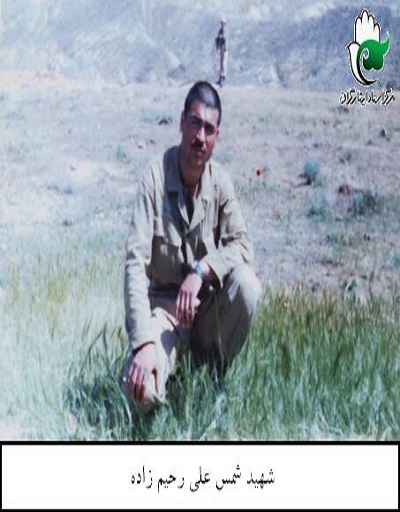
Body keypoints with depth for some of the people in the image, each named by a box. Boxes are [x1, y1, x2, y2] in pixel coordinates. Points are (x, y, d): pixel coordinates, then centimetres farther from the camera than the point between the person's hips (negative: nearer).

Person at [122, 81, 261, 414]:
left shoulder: (220, 182, -6)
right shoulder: (155, 177, -17)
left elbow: (243, 245, -11)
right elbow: (136, 263, -22)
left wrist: (201, 271, -30)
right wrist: (143, 342, -31)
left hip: (207, 302, 3)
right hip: (163, 302, -3)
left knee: (247, 284, -29)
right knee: (141, 390, -26)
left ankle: (216, 373, -1)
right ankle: (172, 357, 13)